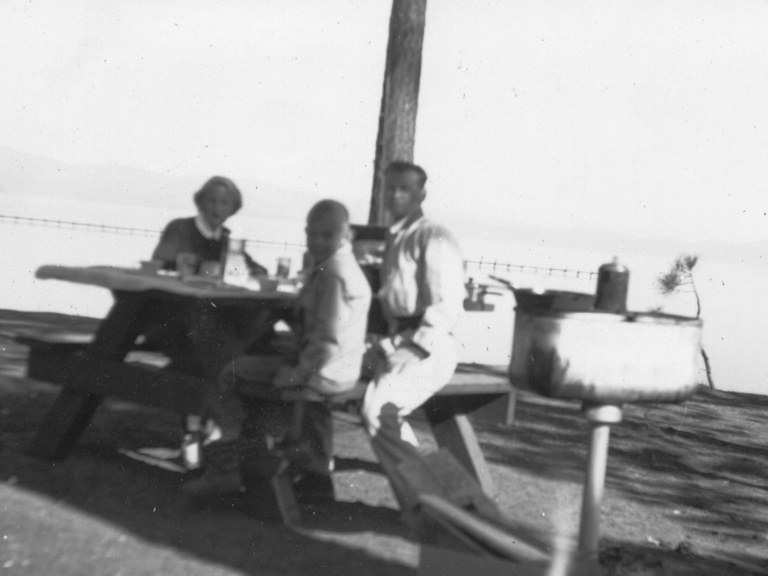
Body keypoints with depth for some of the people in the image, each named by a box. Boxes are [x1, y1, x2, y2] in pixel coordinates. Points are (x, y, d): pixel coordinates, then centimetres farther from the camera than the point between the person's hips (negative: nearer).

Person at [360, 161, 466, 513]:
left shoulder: (434, 239, -7)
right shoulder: (395, 239, 20)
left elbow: (448, 306, -16)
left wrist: (413, 349, -23)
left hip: (428, 346, -8)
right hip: (400, 342, 8)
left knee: (377, 410, -23)